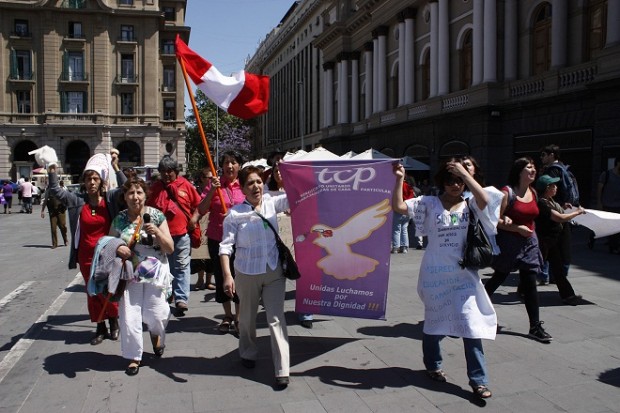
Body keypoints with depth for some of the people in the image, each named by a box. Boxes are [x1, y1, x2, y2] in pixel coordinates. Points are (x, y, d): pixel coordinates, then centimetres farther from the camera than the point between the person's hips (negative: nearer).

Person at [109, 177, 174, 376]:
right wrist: (117, 248, -12)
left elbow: (170, 248, -2)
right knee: (129, 316, -3)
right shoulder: (119, 219, 2)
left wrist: (157, 232, -19)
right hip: (130, 273, 2)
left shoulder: (157, 216, -4)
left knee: (154, 314, -2)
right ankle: (134, 357, 17)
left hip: (155, 272, -1)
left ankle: (156, 333, 36)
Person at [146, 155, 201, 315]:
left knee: (181, 267, -1)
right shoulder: (155, 187, 7)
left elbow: (198, 203, 7)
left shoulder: (185, 185, 1)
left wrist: (195, 217, -7)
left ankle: (181, 299, -1)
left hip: (181, 233, -2)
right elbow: (148, 208, 12)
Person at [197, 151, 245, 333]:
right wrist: (212, 190, -18)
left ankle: (238, 317, 19)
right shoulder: (214, 184, 0)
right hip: (217, 238, 1)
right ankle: (227, 316, 28)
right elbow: (202, 210, -6)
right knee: (221, 277, 11)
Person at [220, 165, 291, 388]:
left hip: (274, 271, 1)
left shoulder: (271, 203, 0)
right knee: (247, 318, 18)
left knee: (276, 318, -1)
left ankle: (282, 370, 3)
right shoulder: (234, 214, -10)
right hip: (247, 273, -1)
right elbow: (226, 246, -12)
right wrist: (227, 275, -20)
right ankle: (248, 354, 43)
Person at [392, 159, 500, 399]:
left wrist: (464, 173, -18)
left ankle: (478, 380, 5)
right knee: (435, 321, 15)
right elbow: (398, 207, -11)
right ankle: (432, 365, 38)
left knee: (471, 322, -4)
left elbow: (484, 200, -22)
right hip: (434, 273, -1)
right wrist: (399, 179, -17)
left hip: (463, 273, 1)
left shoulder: (470, 205, 0)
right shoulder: (429, 203, -3)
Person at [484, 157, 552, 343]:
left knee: (530, 283, 4)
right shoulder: (507, 192, -13)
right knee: (499, 278, 10)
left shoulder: (533, 192, 6)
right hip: (509, 242, -5)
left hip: (529, 242, 5)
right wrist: (517, 228, -22)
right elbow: (496, 220, -16)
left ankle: (535, 326, 9)